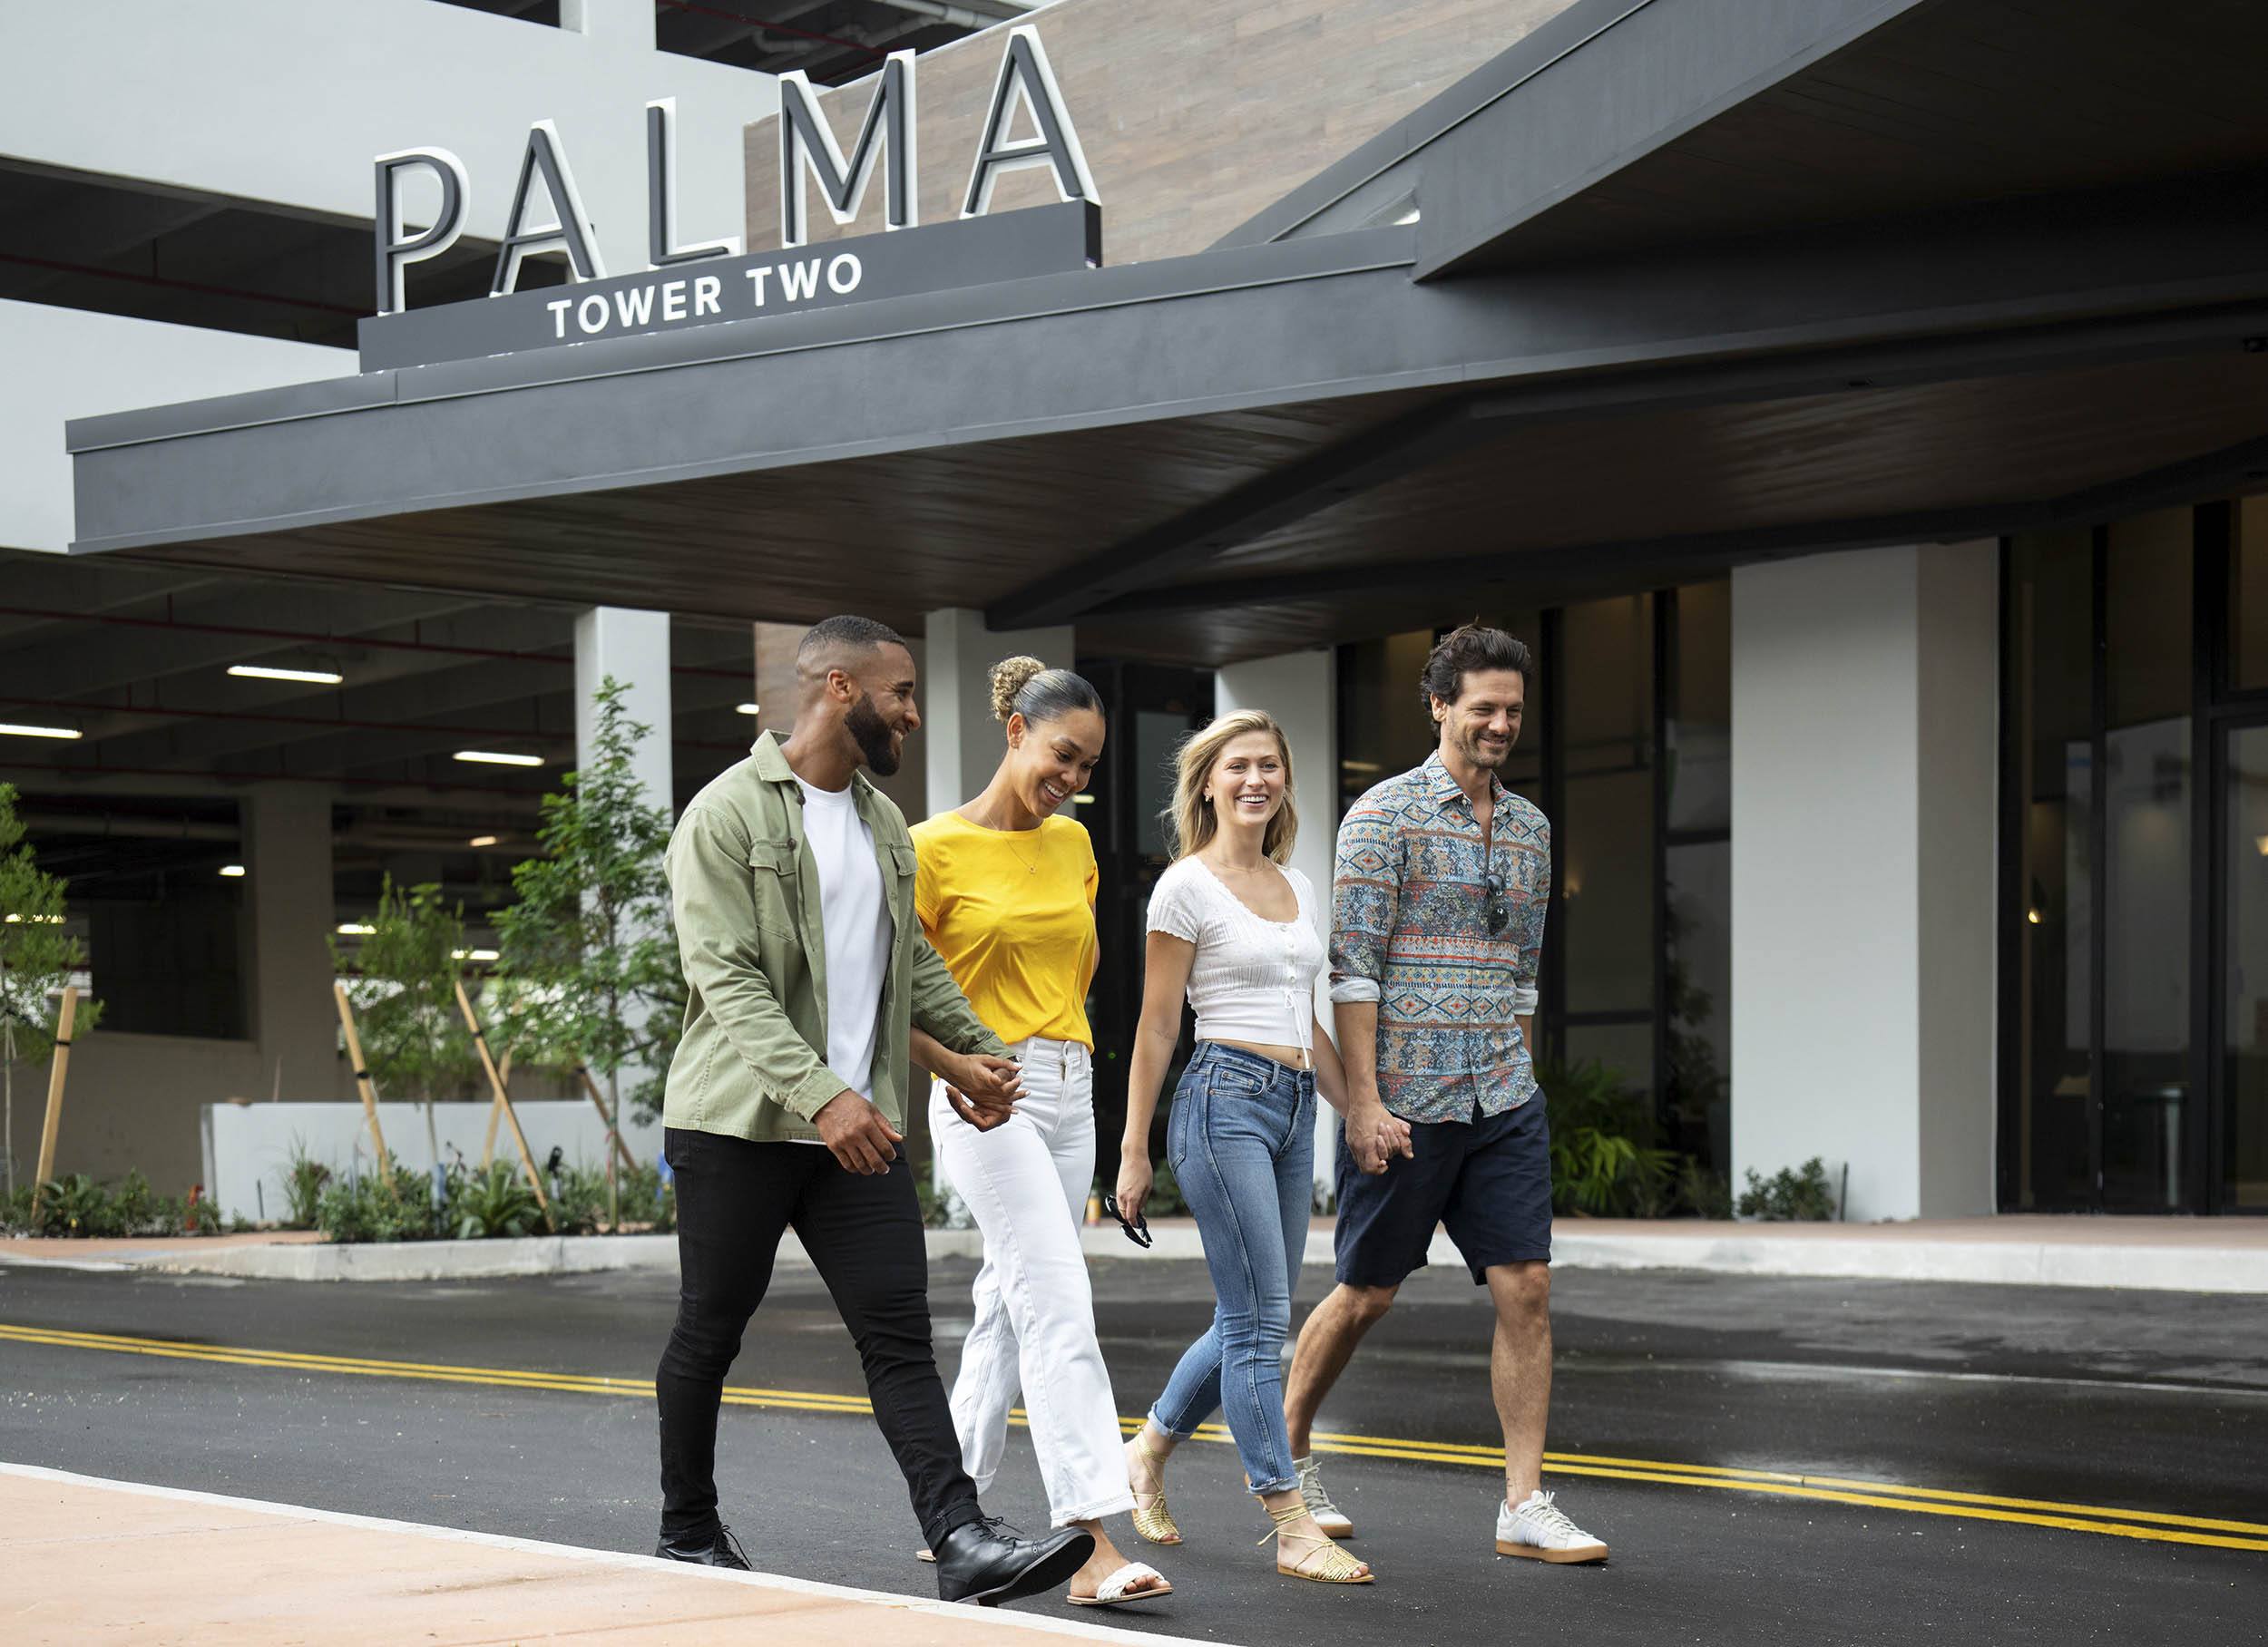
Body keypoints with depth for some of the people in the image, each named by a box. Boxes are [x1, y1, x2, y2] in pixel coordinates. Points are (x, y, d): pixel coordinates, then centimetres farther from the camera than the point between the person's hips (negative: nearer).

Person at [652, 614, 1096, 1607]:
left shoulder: (883, 823, 14)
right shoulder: (728, 815, -9)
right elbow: (728, 978, -18)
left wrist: (973, 1046, 15)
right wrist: (818, 1095, -28)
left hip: (860, 1128, 6)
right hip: (740, 1124, -6)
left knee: (900, 1335, -6)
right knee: (709, 1336, 7)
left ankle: (963, 1543, -15)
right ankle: (687, 1535, 24)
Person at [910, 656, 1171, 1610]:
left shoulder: (1072, 844, 11)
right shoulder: (938, 847, -8)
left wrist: (1067, 1047, 16)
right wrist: (958, 1073, -15)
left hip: (1069, 1089, 7)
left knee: (1013, 1301, 11)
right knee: (1060, 1306, -15)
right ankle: (1092, 1545, -19)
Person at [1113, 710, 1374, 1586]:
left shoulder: (1296, 886, 16)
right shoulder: (1188, 886, -4)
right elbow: (1156, 1028, -5)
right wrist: (1133, 1149, -7)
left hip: (1293, 1108, 8)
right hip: (1225, 1099, -8)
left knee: (1249, 1321, 12)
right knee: (1260, 1320, -8)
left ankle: (1149, 1448, 33)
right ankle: (1295, 1530, -7)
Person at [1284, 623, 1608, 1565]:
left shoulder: (1528, 828, 12)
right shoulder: (1386, 815, -8)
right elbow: (1353, 967, -12)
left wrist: (1517, 1082, 17)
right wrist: (1365, 1100, -17)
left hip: (1504, 1103, 6)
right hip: (1404, 1102, -5)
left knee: (1526, 1290, -2)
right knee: (1367, 1295, 5)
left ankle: (1525, 1506, 1)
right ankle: (1285, 1453, 26)